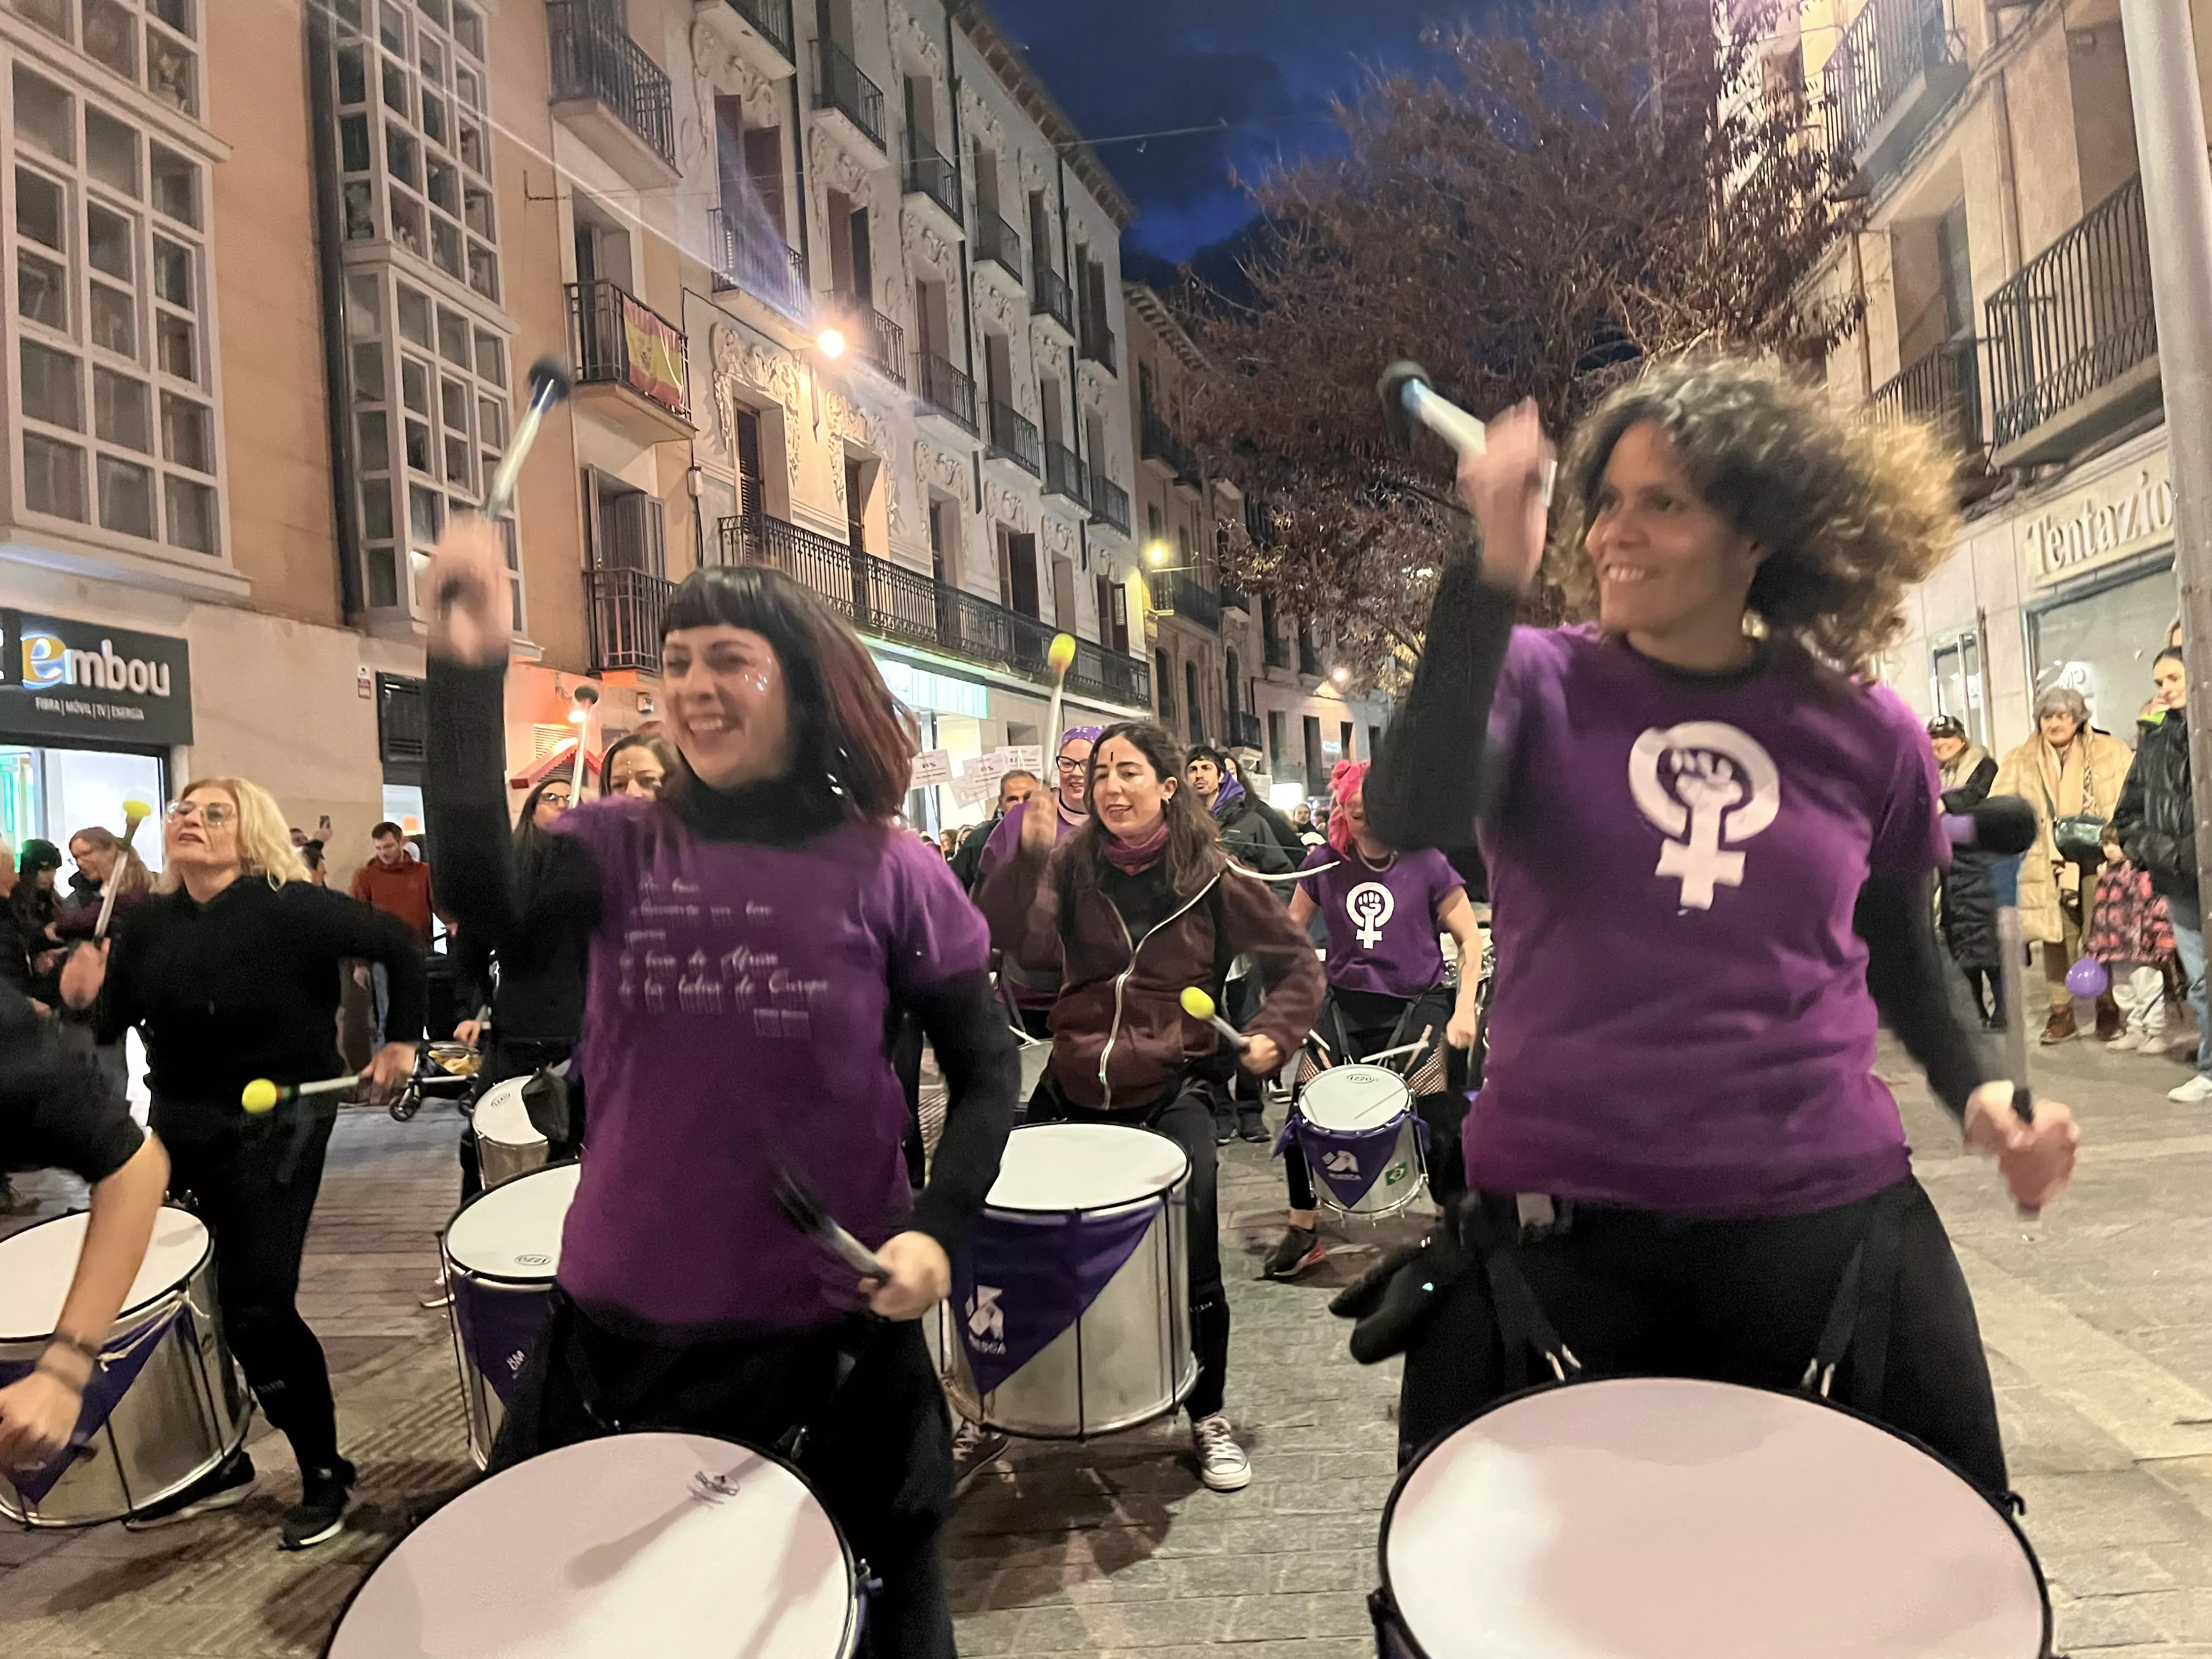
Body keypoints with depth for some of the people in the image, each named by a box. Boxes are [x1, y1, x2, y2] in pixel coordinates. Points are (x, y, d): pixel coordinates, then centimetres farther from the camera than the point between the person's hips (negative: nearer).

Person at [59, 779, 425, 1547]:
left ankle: (324, 1472, 15)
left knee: (256, 1307, -5)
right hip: (179, 1125, 7)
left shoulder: (290, 908, -16)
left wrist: (400, 1041, -12)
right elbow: (115, 1024, 9)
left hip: (277, 1129, -6)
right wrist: (86, 1000, -13)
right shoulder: (146, 923, 3)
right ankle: (217, 1462, 33)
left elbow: (400, 945, -13)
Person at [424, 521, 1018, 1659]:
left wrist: (937, 1228, -17)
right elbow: (482, 895, -23)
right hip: (623, 1314, 2)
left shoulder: (887, 873, -8)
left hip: (830, 1320, -2)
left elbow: (986, 1070, -2)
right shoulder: (623, 847, -3)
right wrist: (467, 672, -31)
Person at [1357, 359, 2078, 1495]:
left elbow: (1901, 949, 18)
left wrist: (1976, 1086, 0)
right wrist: (1492, 577, -29)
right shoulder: (1535, 684, -3)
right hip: (1557, 1223, -1)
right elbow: (1411, 819, -24)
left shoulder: (1868, 735, 3)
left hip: (1830, 1220, 2)